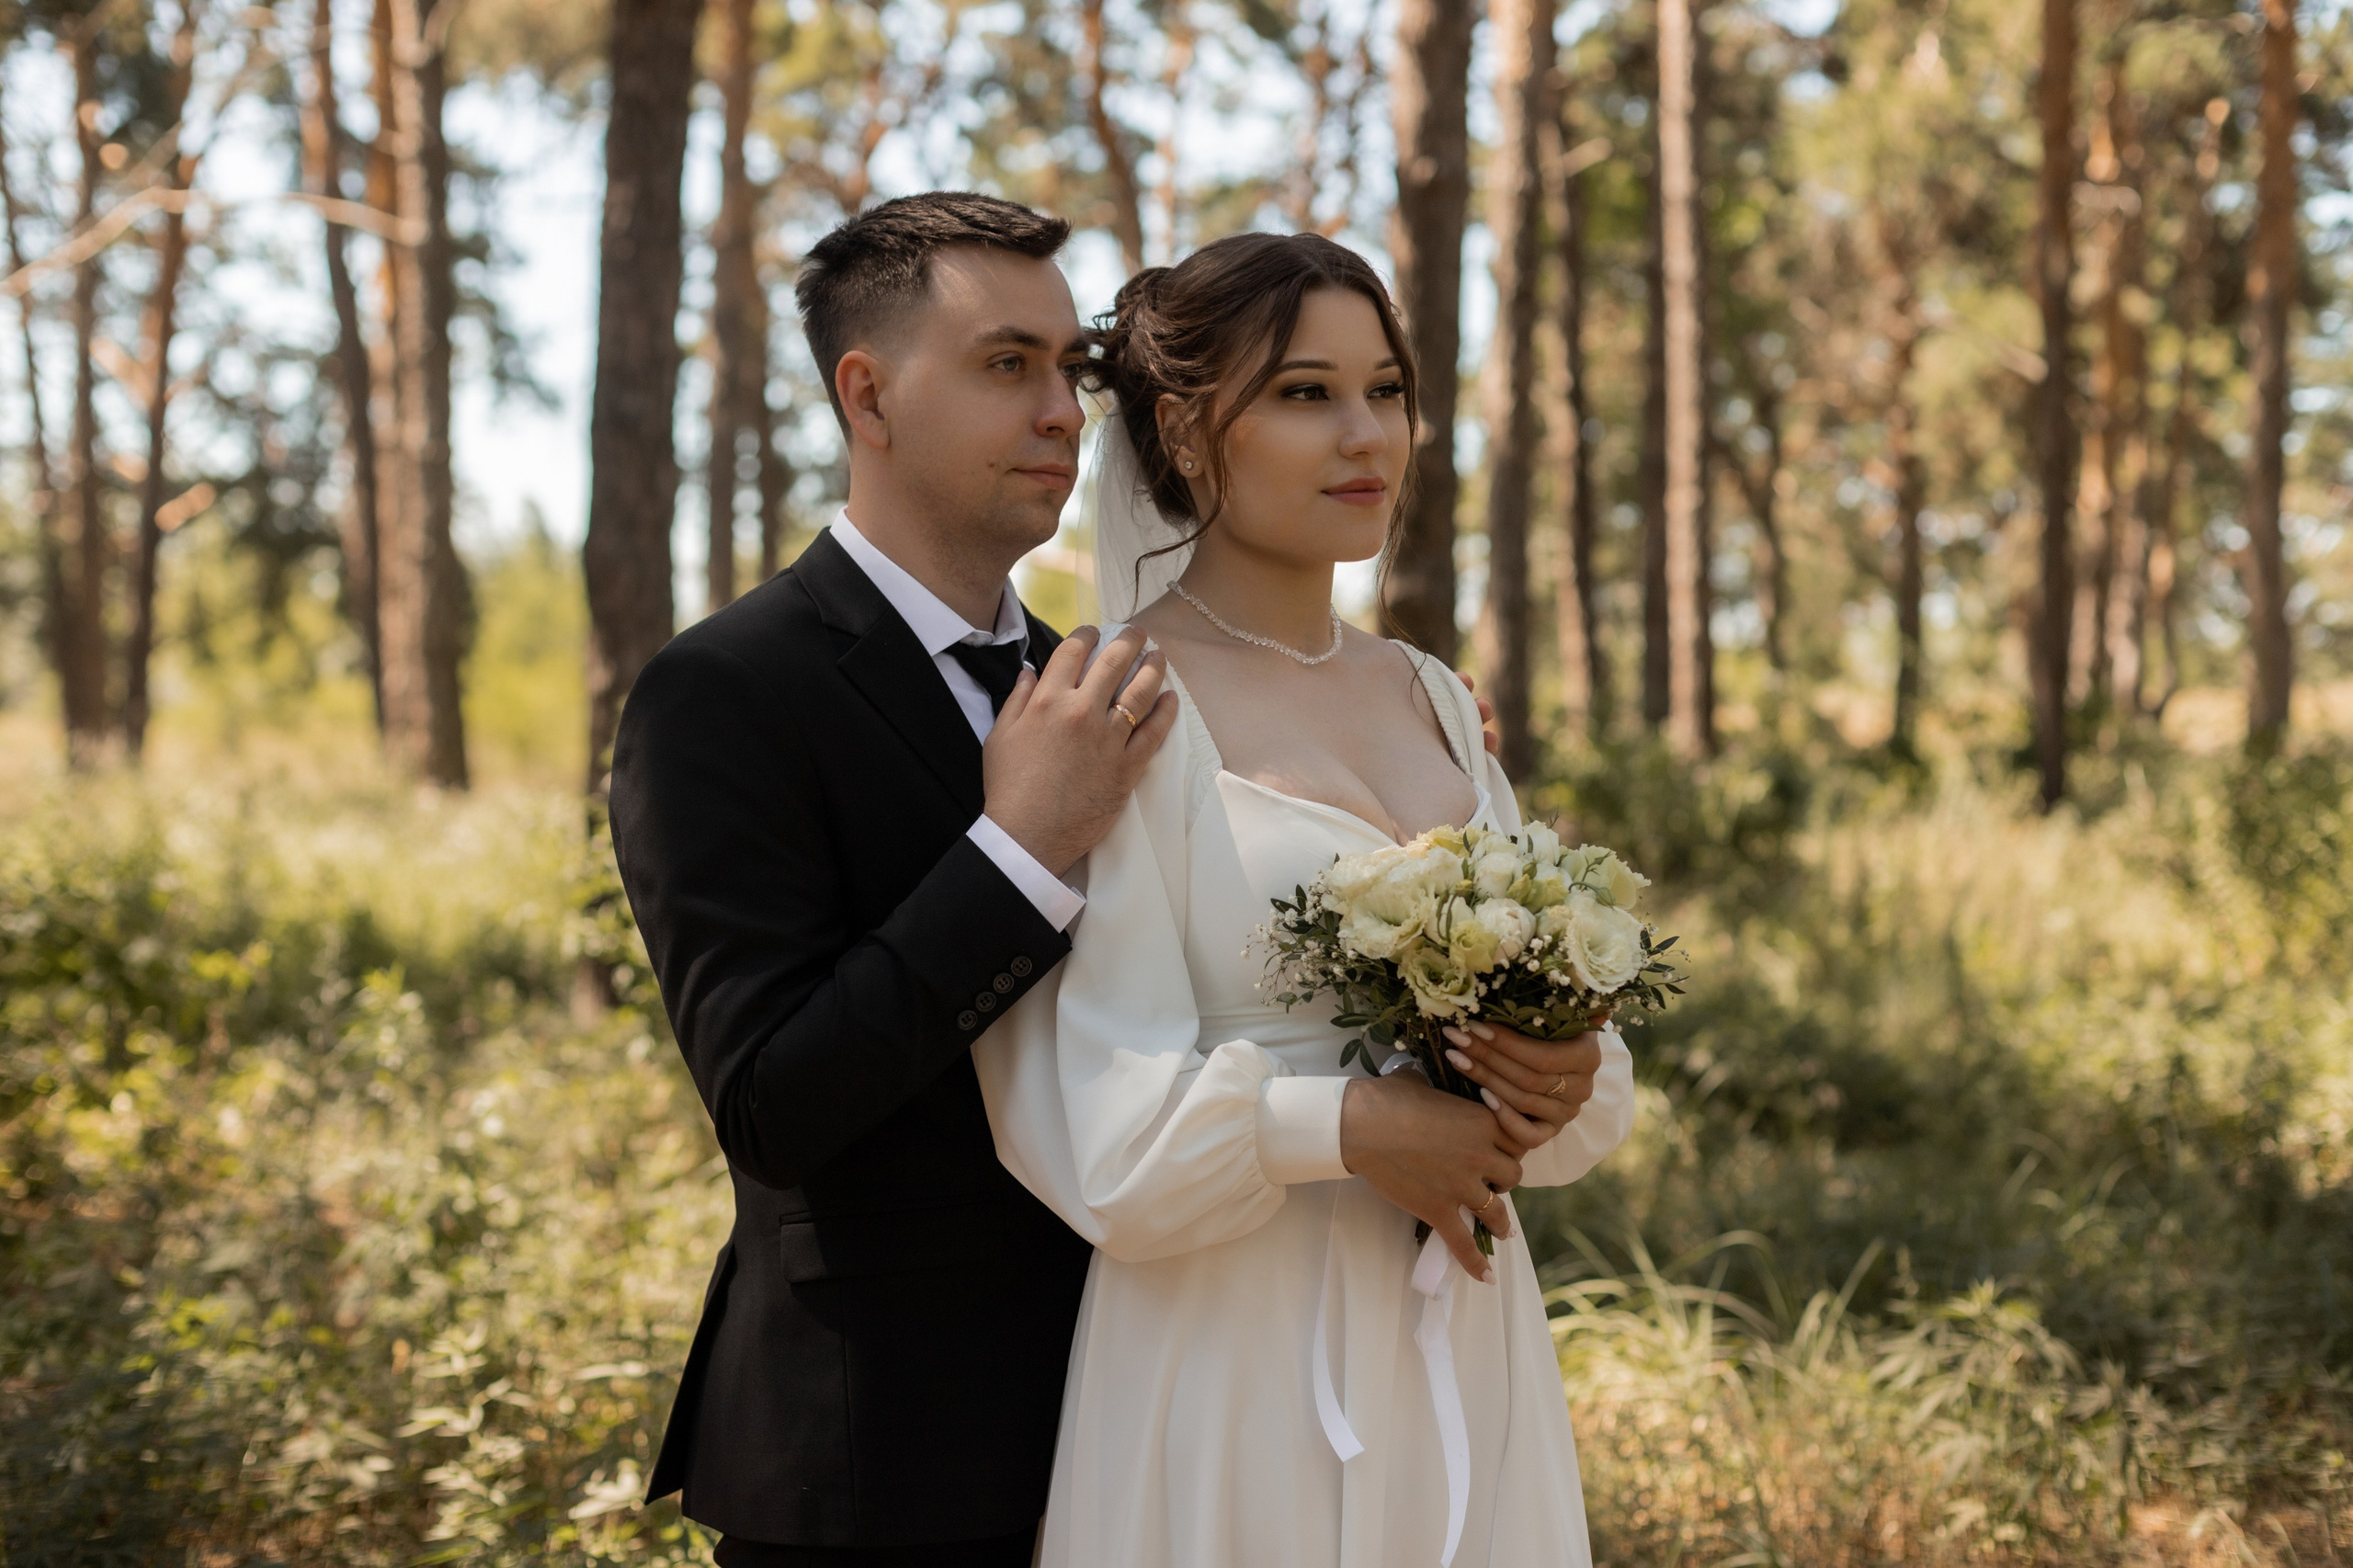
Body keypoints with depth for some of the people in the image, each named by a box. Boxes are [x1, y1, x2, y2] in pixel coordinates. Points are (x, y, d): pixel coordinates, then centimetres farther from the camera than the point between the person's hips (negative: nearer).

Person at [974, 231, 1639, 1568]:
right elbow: (1089, 1119, -16)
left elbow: (1566, 1019, 12)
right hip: (1241, 1368, -6)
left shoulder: (1432, 698, 10)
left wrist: (1562, 1080, -9)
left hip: (1469, 1354, 6)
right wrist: (1350, 1127, -24)